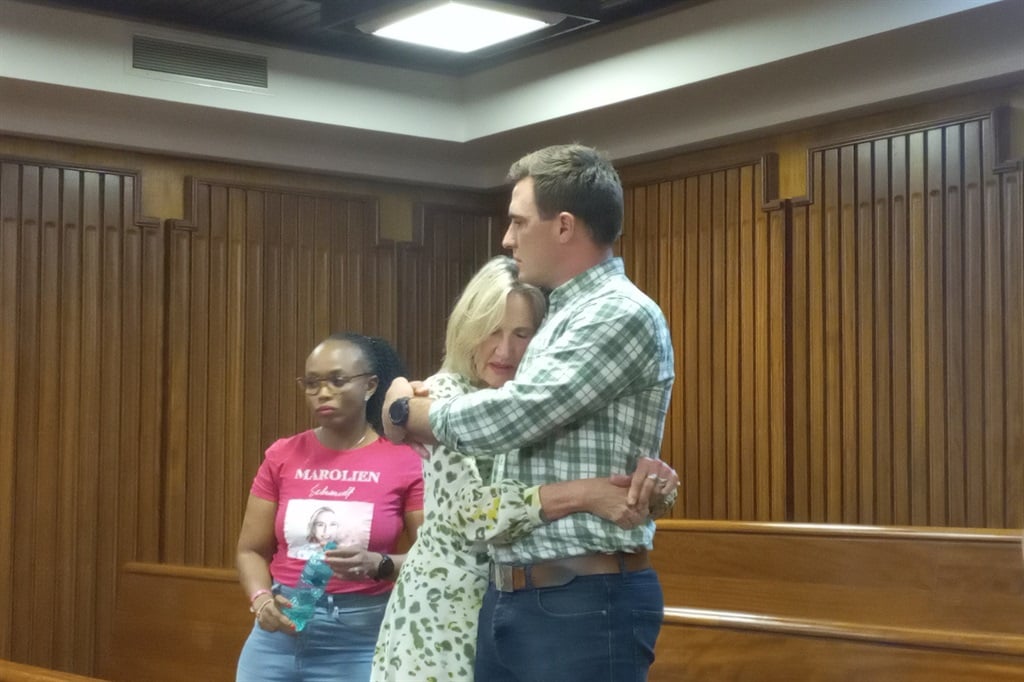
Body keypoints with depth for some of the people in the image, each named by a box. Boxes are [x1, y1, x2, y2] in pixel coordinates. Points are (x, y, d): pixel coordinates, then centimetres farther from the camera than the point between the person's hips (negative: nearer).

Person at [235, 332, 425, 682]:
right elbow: (251, 550, 8)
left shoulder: (406, 463, -3)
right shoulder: (282, 456, 5)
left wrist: (378, 565, -21)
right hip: (278, 633, 3)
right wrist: (261, 599, -10)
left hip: (359, 639, -3)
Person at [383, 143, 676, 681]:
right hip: (510, 597, 9)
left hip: (584, 603, -9)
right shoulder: (562, 314, 17)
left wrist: (408, 410, -2)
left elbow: (510, 416, -18)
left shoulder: (621, 315, -13)